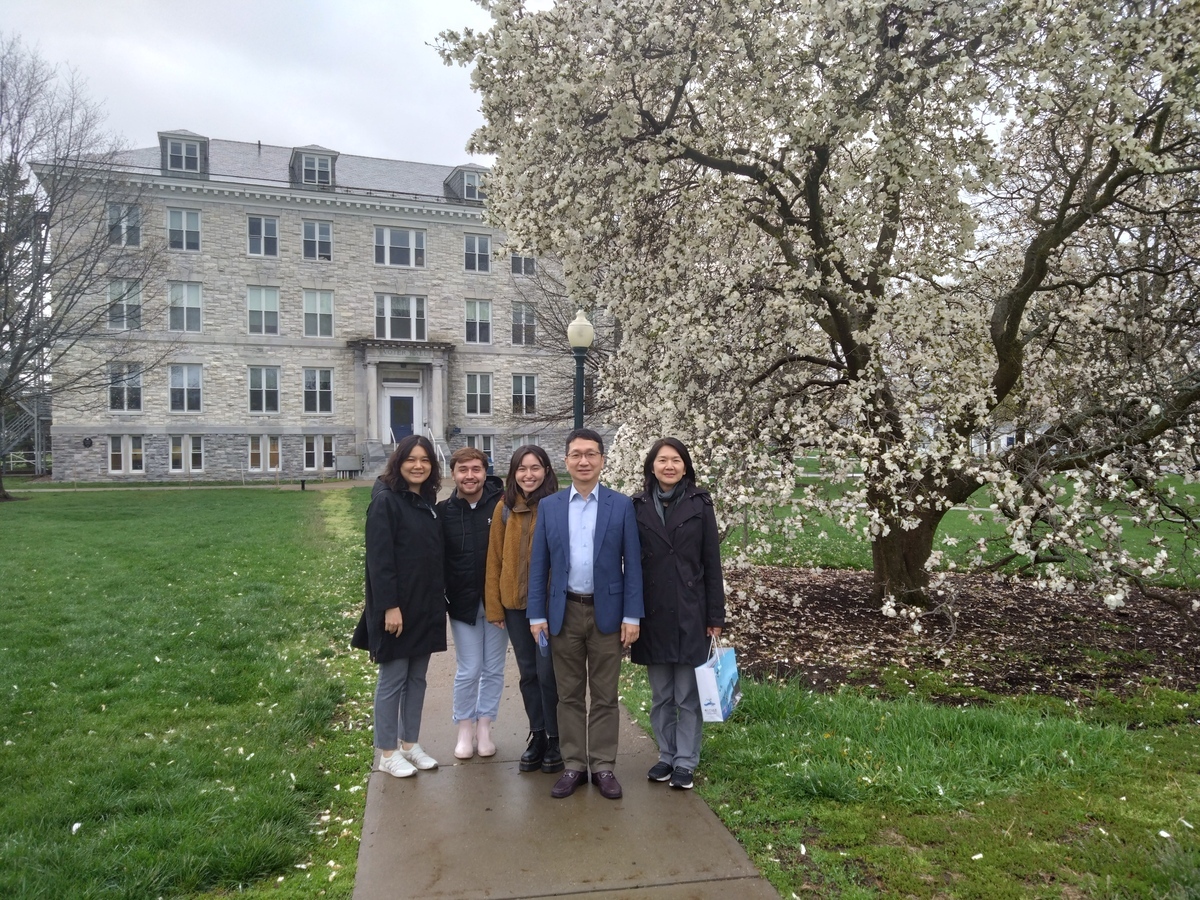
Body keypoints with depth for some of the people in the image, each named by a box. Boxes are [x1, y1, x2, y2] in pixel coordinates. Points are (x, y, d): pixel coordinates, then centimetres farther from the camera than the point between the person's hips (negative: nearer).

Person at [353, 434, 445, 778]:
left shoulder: (429, 503, 9)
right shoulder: (385, 502, -12)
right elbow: (379, 559, -16)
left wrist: (438, 600, 11)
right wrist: (389, 606, -20)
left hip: (427, 606, 7)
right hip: (397, 607, -7)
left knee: (417, 677, 14)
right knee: (392, 679, 3)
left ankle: (410, 744, 26)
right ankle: (387, 752, 16)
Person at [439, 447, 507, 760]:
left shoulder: (502, 505, -7)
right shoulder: (443, 511, -2)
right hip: (462, 603, 0)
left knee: (493, 669, 10)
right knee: (469, 670, 6)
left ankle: (484, 726, 27)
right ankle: (465, 728, 25)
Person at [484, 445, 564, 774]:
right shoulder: (505, 509, 3)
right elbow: (494, 559, 5)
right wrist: (494, 607, 3)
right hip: (515, 604, 4)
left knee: (547, 673, 0)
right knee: (528, 673, 13)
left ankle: (555, 739, 18)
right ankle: (537, 735, 29)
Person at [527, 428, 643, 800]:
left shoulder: (621, 505, -1)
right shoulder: (549, 506, 3)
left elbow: (632, 564, -2)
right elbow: (538, 565, 4)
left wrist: (632, 616, -6)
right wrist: (537, 615, -1)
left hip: (607, 612, -1)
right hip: (564, 612, 2)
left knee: (604, 696, 8)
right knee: (569, 695, 10)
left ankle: (603, 766, 20)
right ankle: (573, 765, 21)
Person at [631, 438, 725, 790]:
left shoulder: (699, 504, -2)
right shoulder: (638, 507, 2)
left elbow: (711, 563, -1)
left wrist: (715, 616, -3)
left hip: (690, 612, -2)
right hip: (653, 613, 2)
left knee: (688, 695, 5)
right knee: (660, 695, 12)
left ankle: (685, 762, 18)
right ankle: (666, 755, 27)